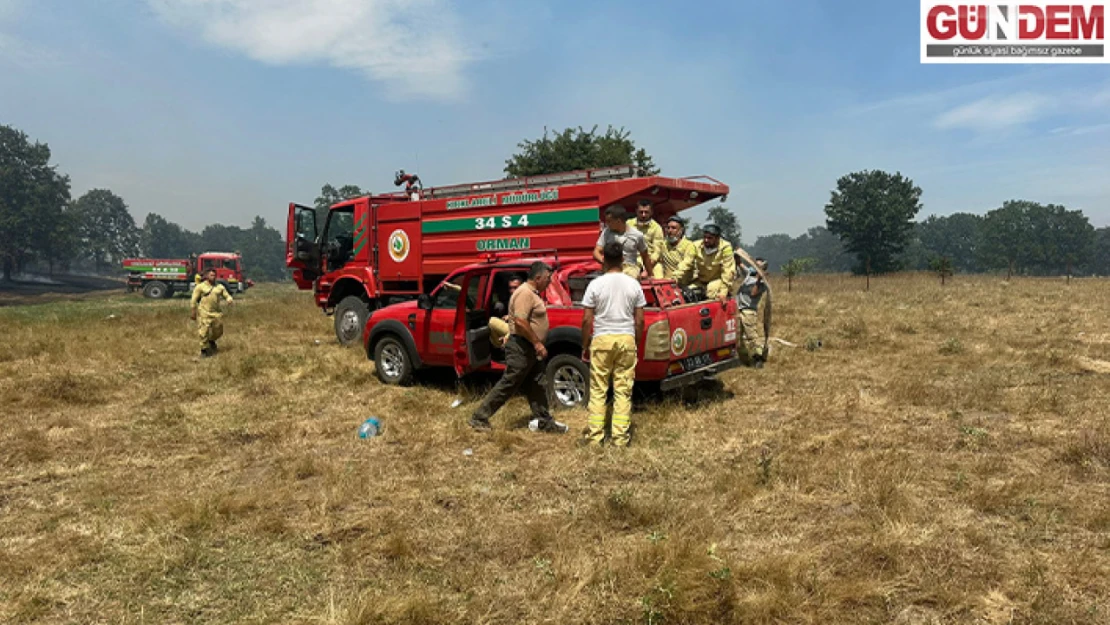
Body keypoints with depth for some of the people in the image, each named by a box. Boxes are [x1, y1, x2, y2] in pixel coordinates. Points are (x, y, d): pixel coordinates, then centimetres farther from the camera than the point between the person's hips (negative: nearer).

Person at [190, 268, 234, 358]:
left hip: (216, 313, 4)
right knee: (204, 332, -6)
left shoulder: (220, 287, 10)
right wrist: (193, 312, 0)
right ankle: (204, 350, 6)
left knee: (218, 331, 9)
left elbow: (227, 296, 12)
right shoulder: (200, 287, 1)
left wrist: (229, 300, -13)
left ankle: (211, 341, 39)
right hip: (204, 313, -4)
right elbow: (194, 300, 2)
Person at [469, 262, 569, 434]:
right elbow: (520, 322, -27)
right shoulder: (525, 293, -18)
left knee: (537, 386, 14)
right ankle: (479, 418, 4)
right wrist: (537, 343, -22)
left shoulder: (532, 293, 14)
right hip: (521, 348, -10)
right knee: (507, 385, -4)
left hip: (531, 349, 10)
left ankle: (543, 421, 22)